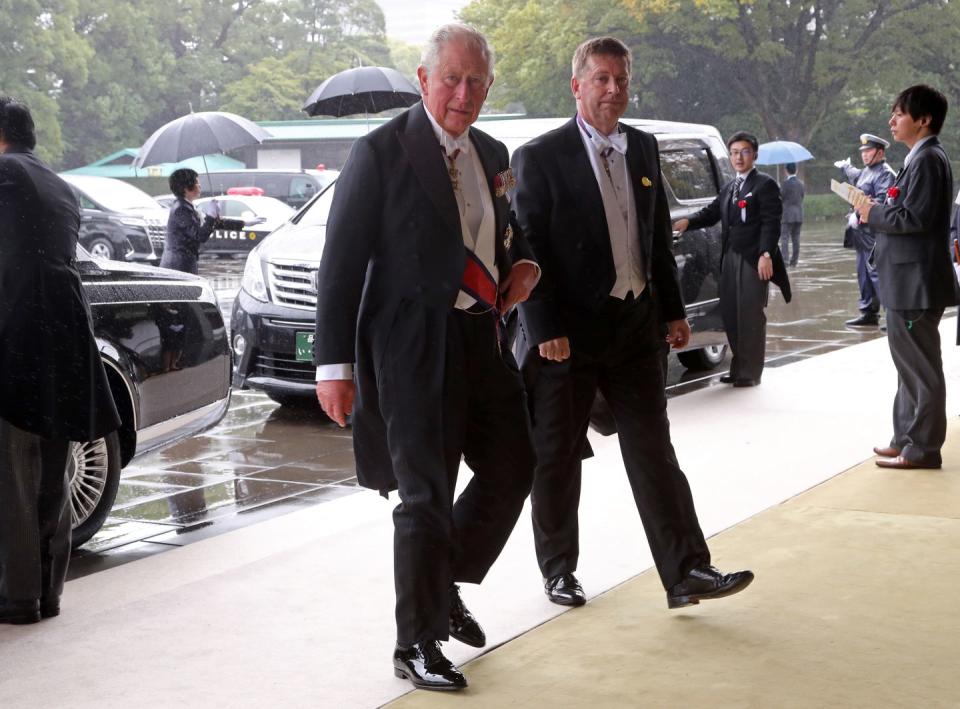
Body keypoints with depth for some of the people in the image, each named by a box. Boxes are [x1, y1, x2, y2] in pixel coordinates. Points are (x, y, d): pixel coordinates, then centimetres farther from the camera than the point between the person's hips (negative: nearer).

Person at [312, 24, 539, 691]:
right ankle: (416, 645, 12)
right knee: (426, 497, -2)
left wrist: (524, 263, 4)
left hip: (484, 338, 7)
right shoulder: (380, 153, -10)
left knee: (512, 469, 13)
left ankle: (443, 586, 34)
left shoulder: (492, 154, 11)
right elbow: (340, 264, -10)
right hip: (414, 347, -7)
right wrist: (334, 365, -14)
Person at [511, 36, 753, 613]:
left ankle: (686, 573, 3)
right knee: (557, 458, 8)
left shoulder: (644, 149, 10)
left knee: (654, 452, 3)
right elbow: (529, 250, -11)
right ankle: (559, 570, 23)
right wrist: (544, 329, -16)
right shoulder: (541, 157, -8)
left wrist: (673, 311, 10)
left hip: (636, 325, 5)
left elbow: (659, 235, 15)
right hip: (568, 331, -4)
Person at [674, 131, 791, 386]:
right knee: (731, 314, 9)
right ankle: (738, 368, 19)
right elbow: (712, 212, 14)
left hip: (754, 259, -7)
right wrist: (688, 222, -4)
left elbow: (771, 222, -10)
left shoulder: (765, 184, -3)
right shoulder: (728, 187, 20)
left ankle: (750, 372, 2)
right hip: (730, 258, 7)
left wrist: (766, 255, -19)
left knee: (751, 315, -5)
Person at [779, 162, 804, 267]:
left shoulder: (786, 183, -11)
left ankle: (785, 260, -15)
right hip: (799, 215, 6)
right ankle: (794, 260, 10)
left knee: (785, 238, -6)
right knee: (796, 238, 8)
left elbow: (780, 198, -8)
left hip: (787, 215, -6)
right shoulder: (800, 183, 8)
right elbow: (802, 198, 13)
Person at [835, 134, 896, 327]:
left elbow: (881, 202, -25)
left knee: (876, 273, -13)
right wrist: (844, 167, 62)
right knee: (864, 274, 13)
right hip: (863, 233, 10)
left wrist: (859, 215, -28)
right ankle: (869, 313, 21)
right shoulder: (865, 172, 18)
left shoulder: (886, 174, -12)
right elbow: (854, 176, 44)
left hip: (875, 233, -10)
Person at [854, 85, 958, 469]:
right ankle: (907, 438, 27)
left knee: (921, 365, -3)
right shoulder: (921, 157, 14)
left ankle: (922, 448, 3)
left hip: (916, 280, -10)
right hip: (907, 279, 10)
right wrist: (878, 212, 4)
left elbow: (915, 218, -23)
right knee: (910, 362, 17)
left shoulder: (928, 159, -16)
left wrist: (874, 214, -10)